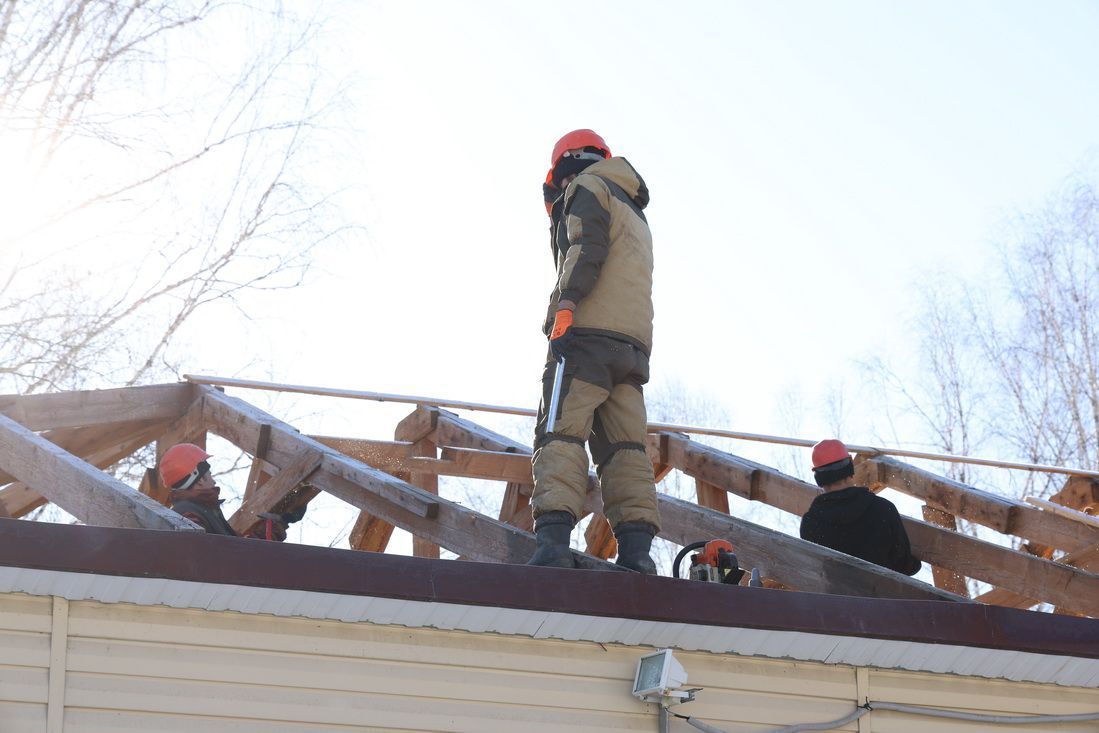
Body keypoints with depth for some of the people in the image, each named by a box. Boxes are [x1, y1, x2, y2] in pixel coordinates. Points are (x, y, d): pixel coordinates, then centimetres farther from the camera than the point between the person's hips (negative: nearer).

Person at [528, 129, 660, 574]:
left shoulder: (587, 188, 8)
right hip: (634, 341, 8)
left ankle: (553, 540, -29)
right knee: (624, 445, 1)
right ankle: (636, 549, -11)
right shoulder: (635, 213, 34)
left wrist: (565, 305, -18)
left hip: (589, 333, -8)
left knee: (561, 434, -15)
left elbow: (586, 250, -10)